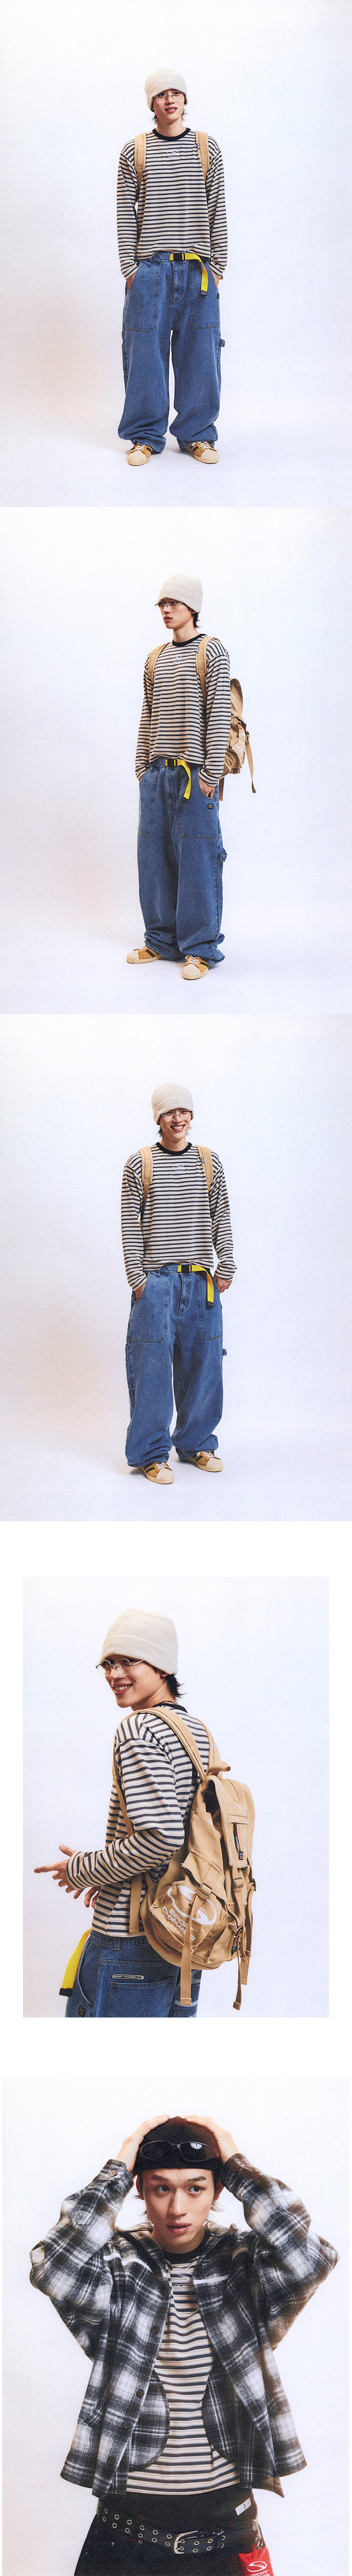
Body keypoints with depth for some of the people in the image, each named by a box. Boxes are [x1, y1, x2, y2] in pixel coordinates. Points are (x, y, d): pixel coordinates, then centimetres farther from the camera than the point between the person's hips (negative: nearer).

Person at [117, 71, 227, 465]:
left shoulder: (207, 148, 7)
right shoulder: (134, 151, 5)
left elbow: (217, 210, 7)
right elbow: (126, 212, 5)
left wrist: (217, 264, 2)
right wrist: (129, 266, -2)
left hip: (198, 268, 1)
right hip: (150, 268, -1)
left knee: (199, 351, 3)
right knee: (146, 349, 0)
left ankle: (198, 433, 14)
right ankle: (145, 436, 10)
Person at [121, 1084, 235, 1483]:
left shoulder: (209, 1162, 9)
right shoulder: (139, 1164, 1)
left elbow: (221, 1218, 10)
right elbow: (130, 1224, 0)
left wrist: (225, 1267, 3)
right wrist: (137, 1276, -6)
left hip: (202, 1281, 3)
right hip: (156, 1281, -3)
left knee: (202, 1362, 6)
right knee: (153, 1364, -3)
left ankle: (196, 1443, 21)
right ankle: (151, 1454, 4)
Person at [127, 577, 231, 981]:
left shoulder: (212, 652, -3)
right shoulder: (156, 660, 15)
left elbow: (220, 714, -8)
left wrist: (210, 773, -13)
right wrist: (142, 768, 11)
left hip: (194, 773, -6)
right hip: (157, 773, 6)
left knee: (197, 857, -4)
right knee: (155, 857, 6)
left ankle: (200, 949, 1)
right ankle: (162, 941, 16)